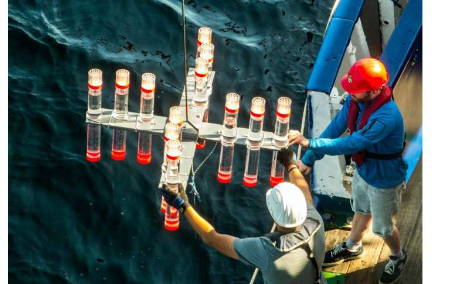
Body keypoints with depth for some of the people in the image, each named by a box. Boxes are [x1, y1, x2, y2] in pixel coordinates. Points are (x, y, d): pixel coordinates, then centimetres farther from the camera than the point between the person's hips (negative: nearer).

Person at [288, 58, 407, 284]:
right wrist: (309, 159, -11)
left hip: (384, 179, -6)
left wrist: (309, 143, -45)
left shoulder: (387, 117, -42)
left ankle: (398, 257, 48)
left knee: (382, 227, 18)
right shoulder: (355, 100, -18)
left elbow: (351, 144, -43)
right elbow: (335, 128, -9)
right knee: (361, 211, 32)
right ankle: (352, 247, 58)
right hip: (363, 170, 7)